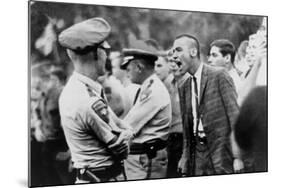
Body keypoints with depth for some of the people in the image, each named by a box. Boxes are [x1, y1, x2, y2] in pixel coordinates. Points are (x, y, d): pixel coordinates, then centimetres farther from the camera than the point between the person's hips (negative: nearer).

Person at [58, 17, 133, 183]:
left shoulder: (72, 88, 2)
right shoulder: (91, 102, -28)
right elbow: (121, 150, -16)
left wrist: (124, 132, -8)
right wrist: (124, 136, 1)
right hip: (104, 178, -9)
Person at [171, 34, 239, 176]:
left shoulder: (219, 76, -7)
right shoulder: (183, 87, 11)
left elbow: (234, 115, -11)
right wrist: (186, 156, 8)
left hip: (221, 152, -5)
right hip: (196, 155, 5)